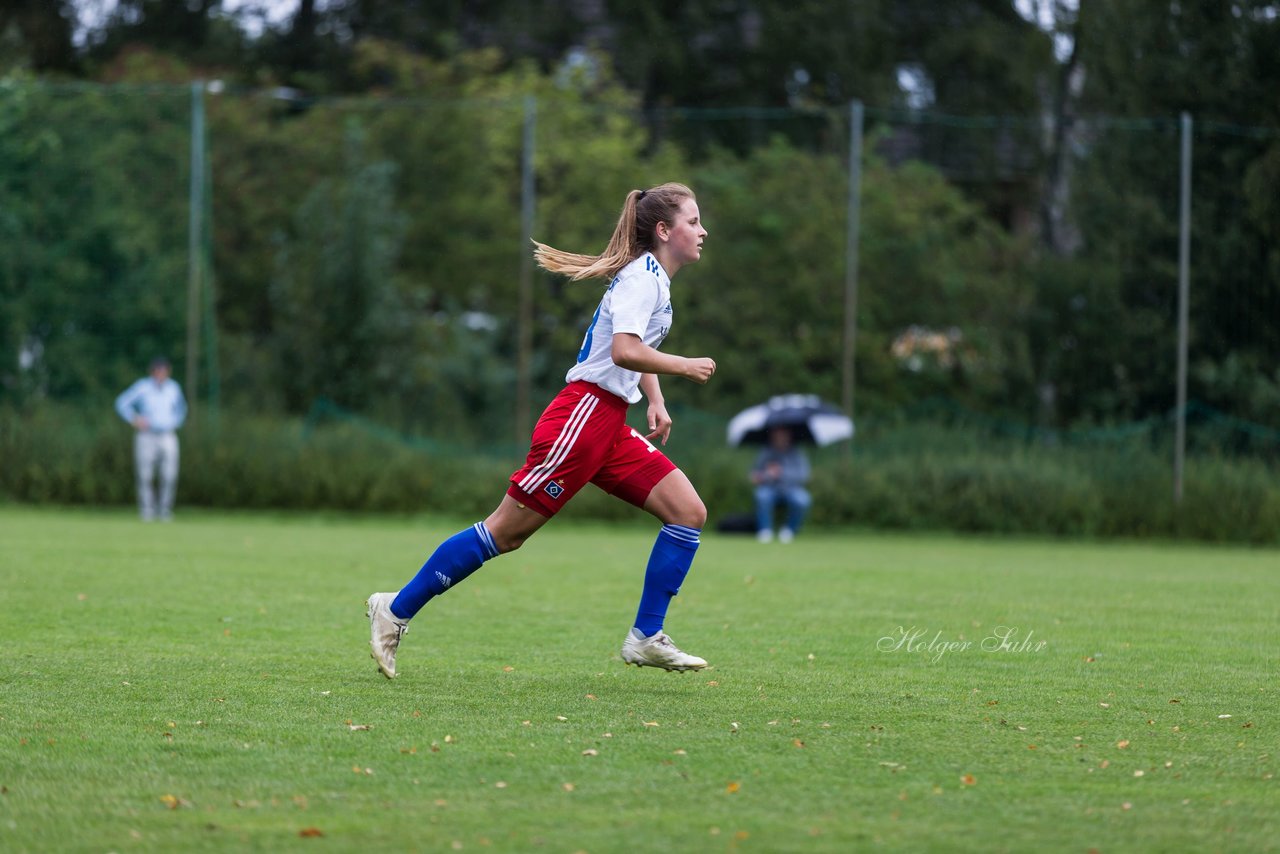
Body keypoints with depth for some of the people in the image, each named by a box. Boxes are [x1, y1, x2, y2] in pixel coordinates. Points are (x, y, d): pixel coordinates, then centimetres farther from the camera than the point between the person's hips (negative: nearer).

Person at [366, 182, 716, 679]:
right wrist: (684, 367, -17)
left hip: (608, 425, 10)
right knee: (506, 532, -6)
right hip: (581, 417, -10)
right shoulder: (642, 277, -12)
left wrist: (655, 401, 21)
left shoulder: (654, 279, 17)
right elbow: (624, 350, -28)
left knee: (689, 512, -2)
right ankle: (396, 610, 3)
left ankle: (646, 638, 1)